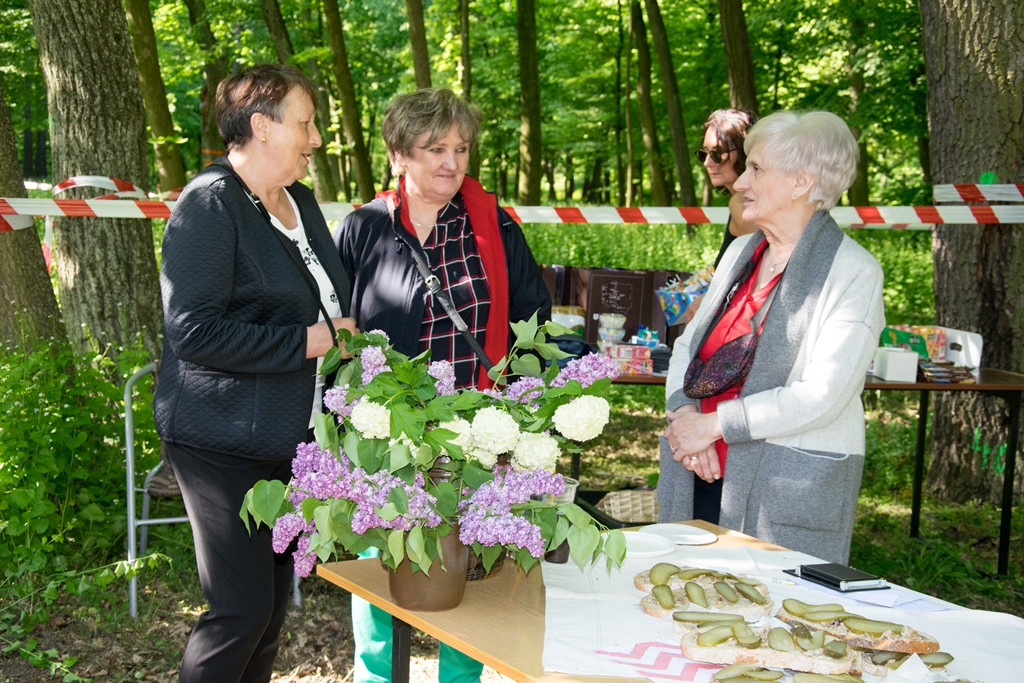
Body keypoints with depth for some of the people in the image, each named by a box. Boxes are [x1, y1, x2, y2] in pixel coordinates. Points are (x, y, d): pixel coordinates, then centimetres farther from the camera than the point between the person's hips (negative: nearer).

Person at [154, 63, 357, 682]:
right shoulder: (210, 204, -13)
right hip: (227, 441, -8)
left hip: (294, 438, 9)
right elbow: (193, 330, -23)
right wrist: (309, 341, -19)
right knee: (243, 608, -6)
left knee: (276, 593, 17)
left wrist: (344, 332, 6)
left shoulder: (301, 200, 13)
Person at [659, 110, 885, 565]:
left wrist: (715, 424, -15)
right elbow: (689, 344, 13)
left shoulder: (854, 272, -10)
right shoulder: (742, 251, 12)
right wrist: (684, 414, -7)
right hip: (700, 475, 6)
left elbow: (821, 395, -18)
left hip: (788, 490, -6)